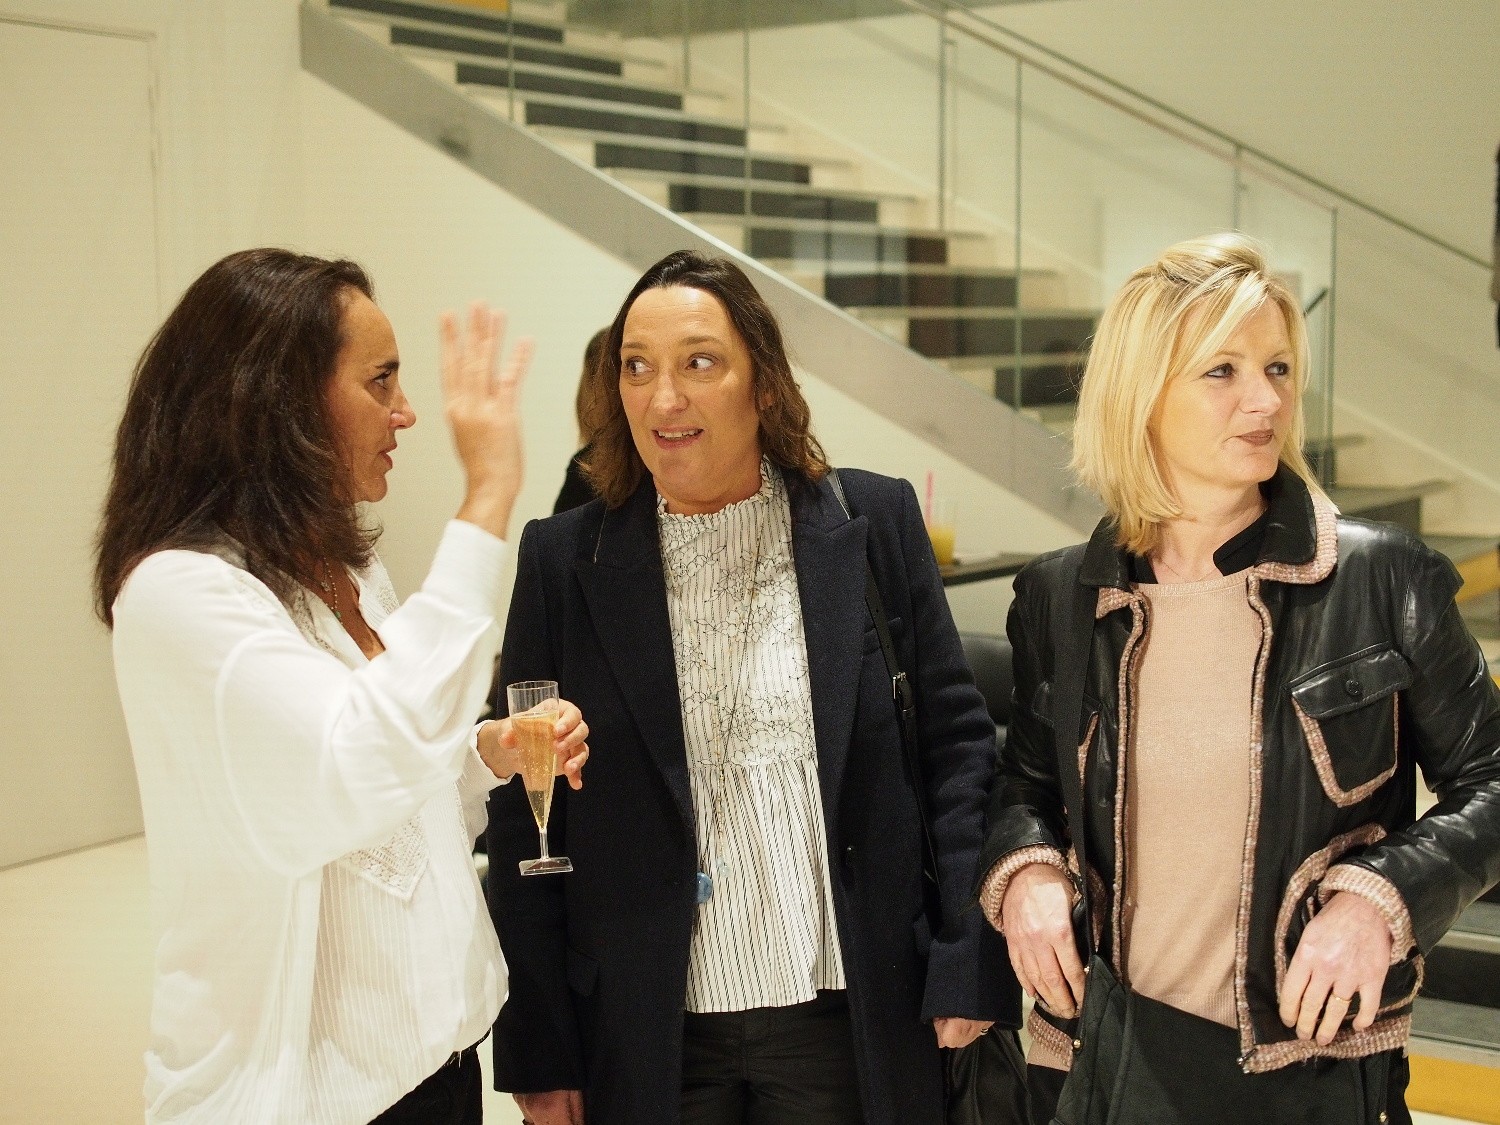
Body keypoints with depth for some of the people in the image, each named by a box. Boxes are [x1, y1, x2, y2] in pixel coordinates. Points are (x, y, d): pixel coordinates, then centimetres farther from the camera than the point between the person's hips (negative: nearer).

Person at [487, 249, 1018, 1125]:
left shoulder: (874, 524, -1)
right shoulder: (566, 559, -1)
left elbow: (957, 741, 2)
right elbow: (525, 814, 0)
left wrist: (970, 968, -5)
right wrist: (536, 1050, -1)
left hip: (847, 1021, 0)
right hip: (646, 1041, 0)